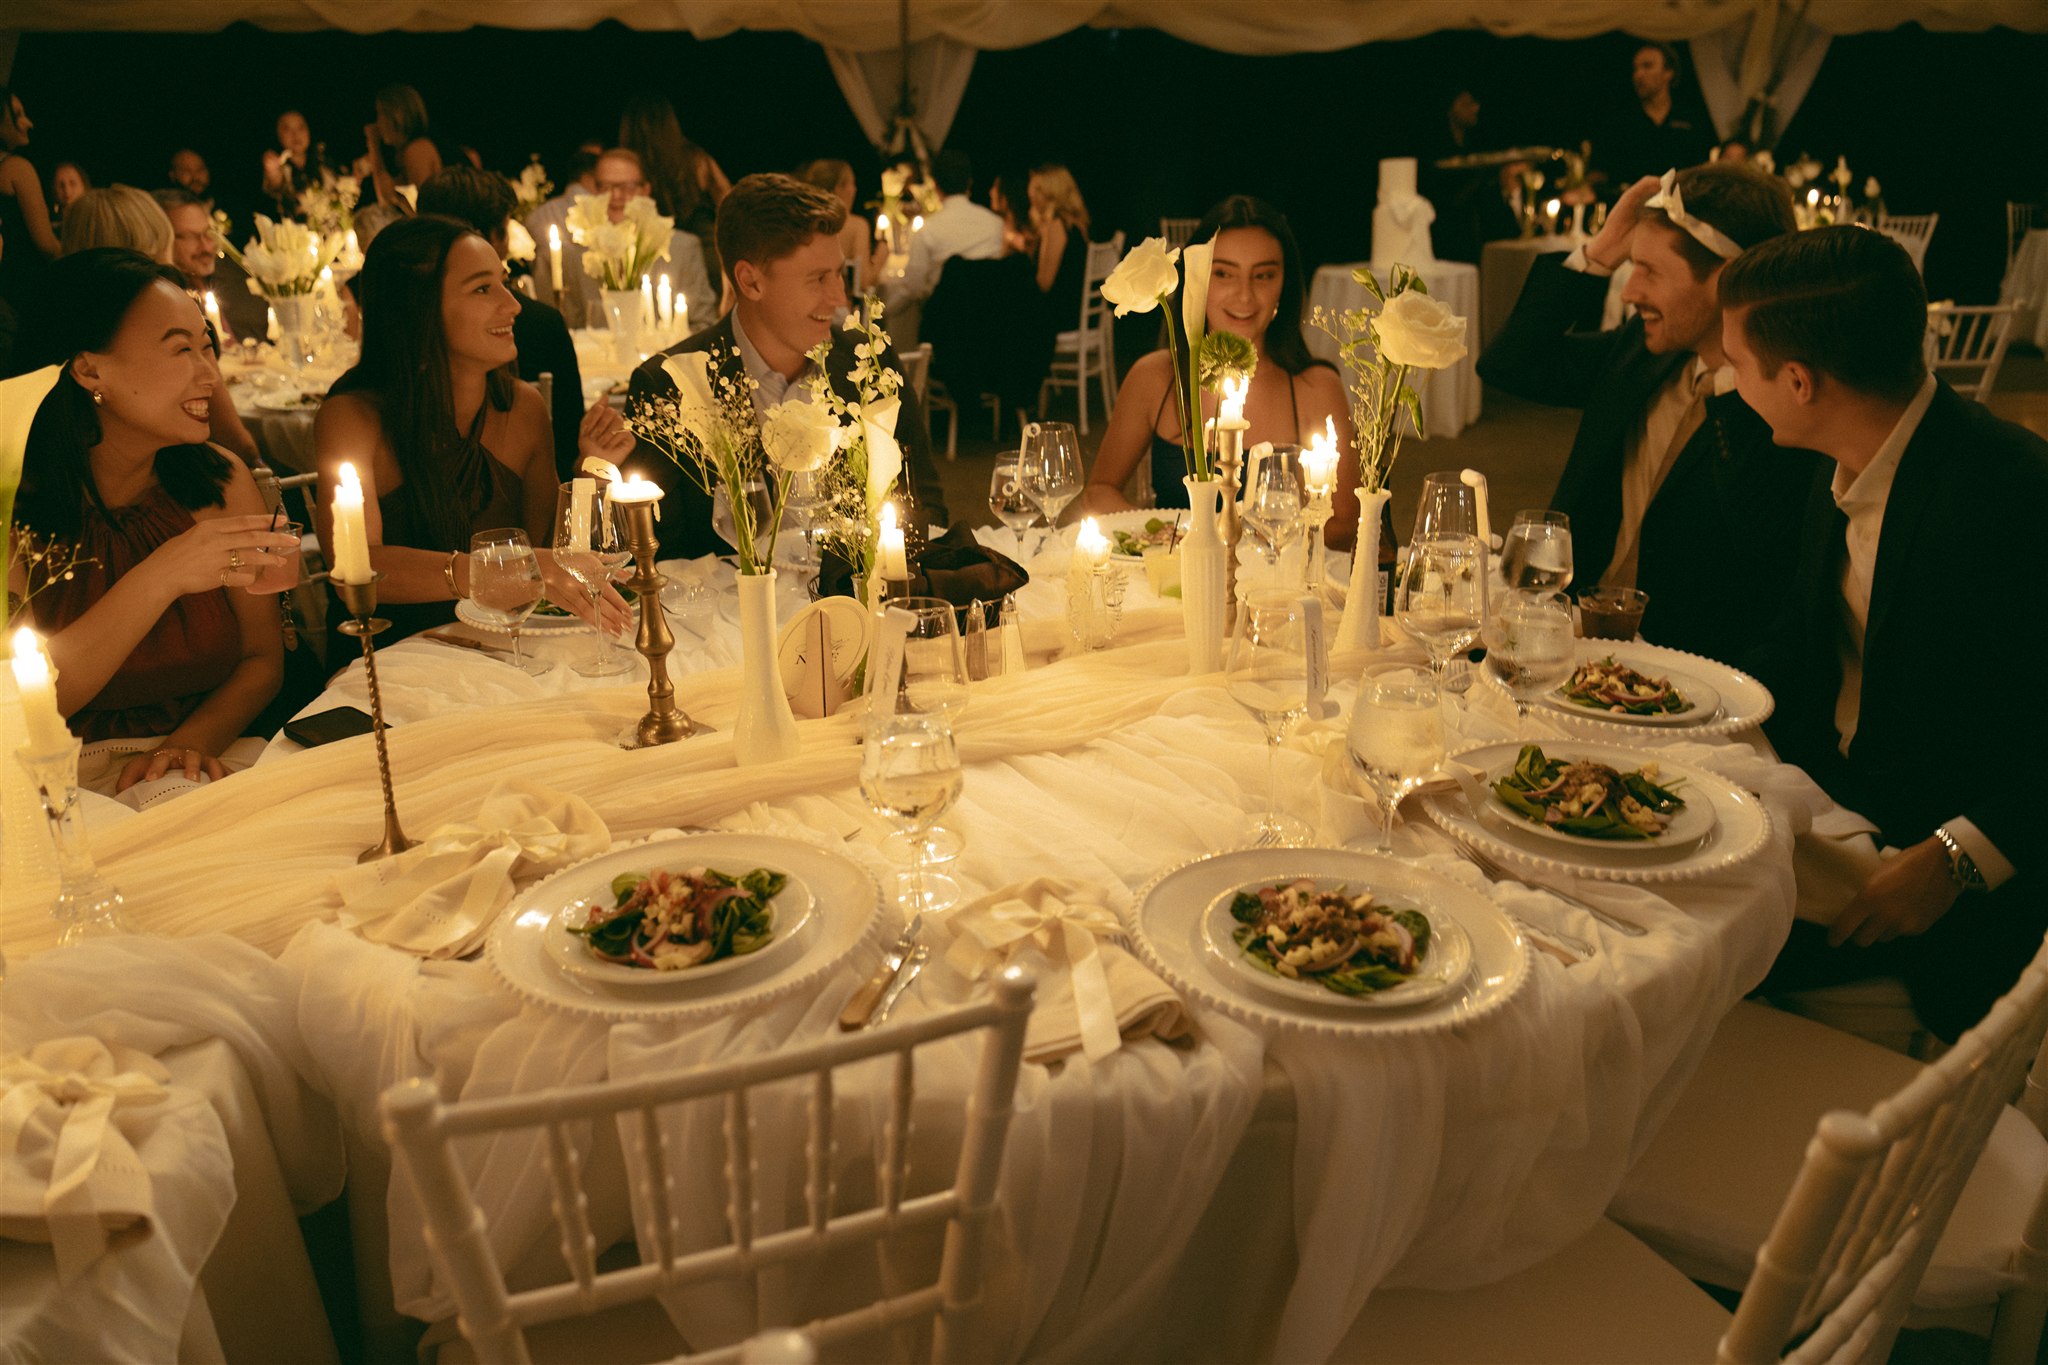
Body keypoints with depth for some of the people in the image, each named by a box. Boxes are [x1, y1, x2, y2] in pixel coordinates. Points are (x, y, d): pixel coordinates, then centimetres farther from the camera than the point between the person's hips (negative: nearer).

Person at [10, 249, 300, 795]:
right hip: (66, 780, -3)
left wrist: (190, 743, -14)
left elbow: (262, 657, 5)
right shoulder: (17, 500, -7)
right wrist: (161, 580, -24)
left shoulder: (222, 482, 2)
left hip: (200, 766, 3)